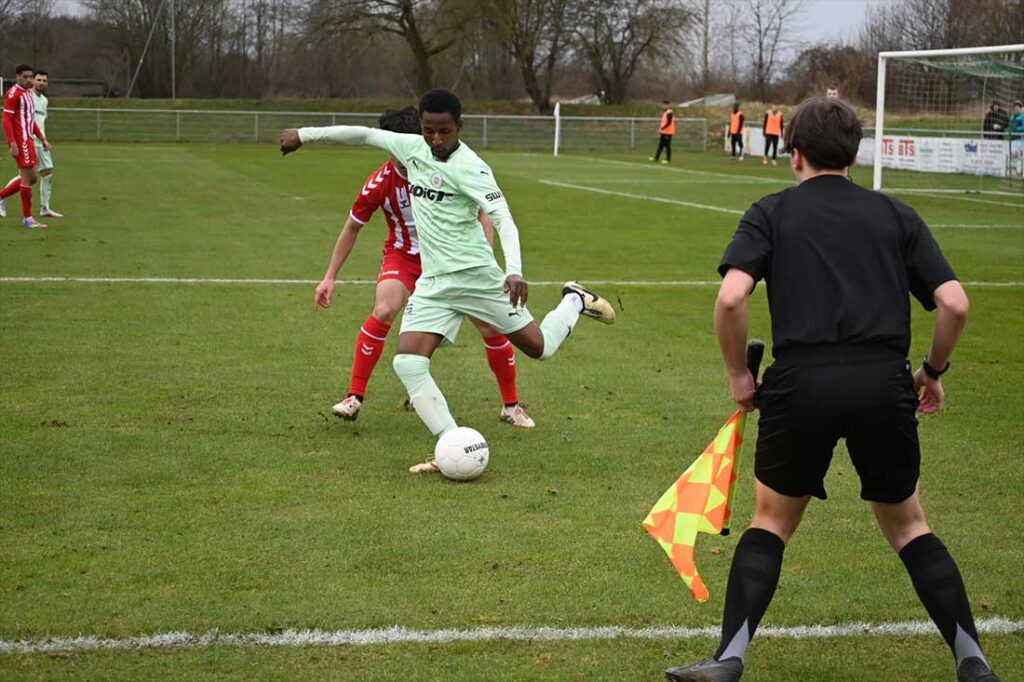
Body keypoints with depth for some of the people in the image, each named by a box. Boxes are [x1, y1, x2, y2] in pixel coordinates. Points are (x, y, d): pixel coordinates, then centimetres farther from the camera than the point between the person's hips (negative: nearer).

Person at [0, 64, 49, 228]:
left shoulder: (28, 92, 17)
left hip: (27, 139, 9)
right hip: (20, 141, -9)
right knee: (28, 177, -6)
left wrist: (42, 139, 20)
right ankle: (27, 218, 1)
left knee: (32, 177, 12)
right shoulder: (13, 94, -12)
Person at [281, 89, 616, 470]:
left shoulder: (469, 167, -15)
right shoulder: (413, 149, 4)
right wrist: (306, 135, 21)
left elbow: (504, 219, -23)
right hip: (432, 283, 5)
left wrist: (514, 271, -38)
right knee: (408, 363, -14)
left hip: (477, 276, -5)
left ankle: (575, 302, 34)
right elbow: (365, 135, 17)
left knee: (539, 348, 3)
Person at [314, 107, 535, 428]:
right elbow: (352, 228, -3)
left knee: (490, 324, -7)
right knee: (384, 311, -28)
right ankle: (355, 397, -16)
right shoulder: (379, 184, -19)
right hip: (404, 254, -1)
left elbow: (481, 213, -8)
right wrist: (330, 277, -3)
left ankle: (511, 405, 12)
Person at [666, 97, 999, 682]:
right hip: (885, 383, 2)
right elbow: (955, 304, 5)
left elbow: (731, 298, -6)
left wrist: (740, 375, 7)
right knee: (908, 524, 21)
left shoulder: (771, 213, 10)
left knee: (773, 520, 18)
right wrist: (934, 370, 22)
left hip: (803, 382, -1)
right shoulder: (896, 215, 14)